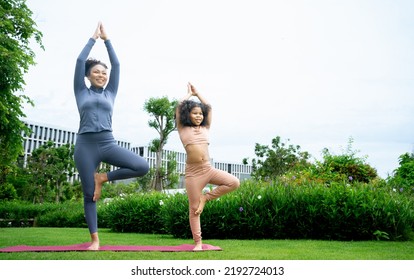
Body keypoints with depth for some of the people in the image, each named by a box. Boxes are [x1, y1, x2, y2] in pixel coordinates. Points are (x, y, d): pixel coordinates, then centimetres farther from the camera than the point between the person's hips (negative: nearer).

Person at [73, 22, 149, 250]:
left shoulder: (110, 93, 17)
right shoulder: (81, 92, 12)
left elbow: (116, 64, 14)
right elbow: (80, 60, 7)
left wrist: (106, 39, 18)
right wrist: (93, 38, 15)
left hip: (108, 143, 2)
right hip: (85, 145, -2)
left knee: (142, 167, -19)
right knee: (89, 194, -2)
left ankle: (103, 178, 0)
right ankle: (94, 239, 8)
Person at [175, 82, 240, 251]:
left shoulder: (205, 128, 14)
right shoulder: (183, 129, 6)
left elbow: (209, 108, 18)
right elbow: (179, 107, 2)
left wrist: (197, 93, 28)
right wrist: (189, 93, 18)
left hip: (208, 169, 4)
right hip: (193, 171, -3)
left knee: (234, 182, -16)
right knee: (194, 208, 0)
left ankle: (206, 197, 1)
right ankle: (198, 242, 11)